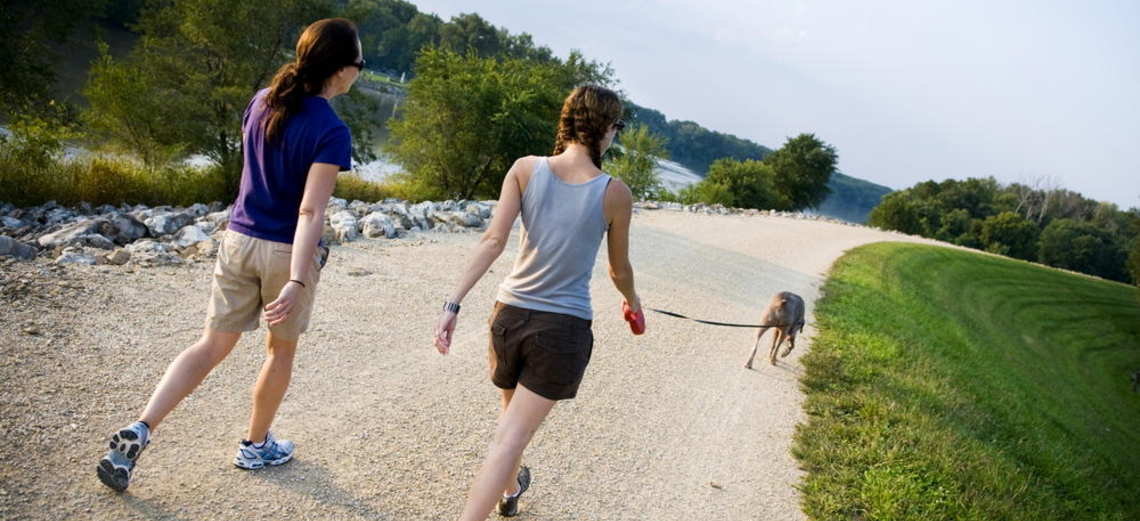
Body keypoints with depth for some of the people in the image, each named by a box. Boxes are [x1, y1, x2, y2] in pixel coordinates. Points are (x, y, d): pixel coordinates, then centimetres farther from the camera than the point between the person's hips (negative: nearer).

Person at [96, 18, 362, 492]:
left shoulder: (262, 102, 1)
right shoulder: (331, 132, -19)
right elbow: (310, 211, -26)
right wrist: (297, 282, -30)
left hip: (239, 240, 5)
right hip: (288, 252, -5)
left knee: (212, 346, 13)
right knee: (280, 351, 16)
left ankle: (138, 431, 0)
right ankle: (255, 446, 32)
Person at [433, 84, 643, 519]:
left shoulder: (526, 169, -4)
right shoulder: (615, 194, -7)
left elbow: (494, 240, -12)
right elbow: (619, 270, 5)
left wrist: (453, 303, -12)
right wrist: (632, 300, 26)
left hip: (510, 314, 4)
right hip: (565, 326, -4)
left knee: (512, 413, 28)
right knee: (511, 438, -2)